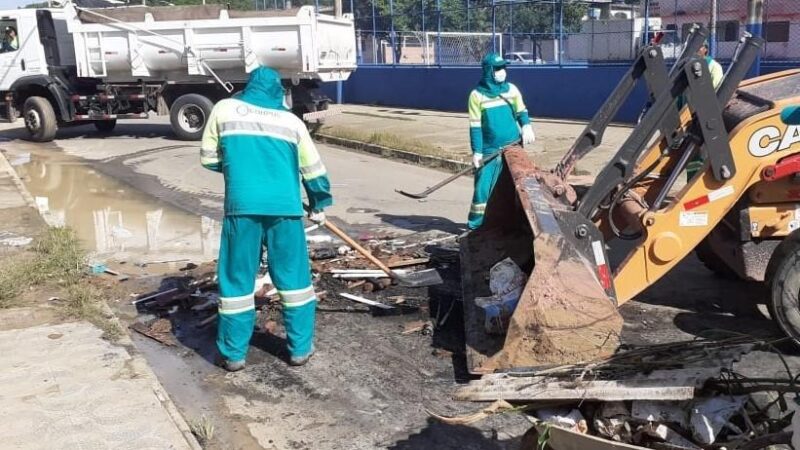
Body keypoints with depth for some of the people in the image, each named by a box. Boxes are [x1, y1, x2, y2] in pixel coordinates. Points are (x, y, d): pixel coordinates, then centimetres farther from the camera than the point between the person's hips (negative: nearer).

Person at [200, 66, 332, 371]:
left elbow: (208, 159, 14)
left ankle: (233, 354, 16)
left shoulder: (224, 109, 12)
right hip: (285, 206, 1)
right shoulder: (291, 120, 15)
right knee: (294, 277, 12)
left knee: (237, 280, 9)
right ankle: (300, 348, 20)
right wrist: (318, 206, 33)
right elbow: (313, 169, 19)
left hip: (242, 205, -1)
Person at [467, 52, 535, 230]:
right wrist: (476, 151, -10)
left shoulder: (512, 89, 6)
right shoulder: (477, 95, -5)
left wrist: (527, 126, -9)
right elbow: (475, 126, -5)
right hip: (489, 150, -4)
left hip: (513, 147, 4)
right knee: (483, 186, -4)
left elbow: (521, 111, 12)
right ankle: (475, 224, 6)